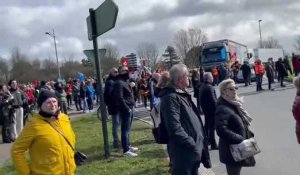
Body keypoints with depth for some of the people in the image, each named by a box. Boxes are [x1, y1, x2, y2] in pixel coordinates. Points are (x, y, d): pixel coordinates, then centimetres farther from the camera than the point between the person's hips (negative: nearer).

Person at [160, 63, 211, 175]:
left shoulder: (183, 94, 14)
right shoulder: (171, 97, -19)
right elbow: (175, 128, -26)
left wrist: (198, 143, 13)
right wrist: (192, 144, -22)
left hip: (195, 149, 10)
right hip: (184, 152, -10)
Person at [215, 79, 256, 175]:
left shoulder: (235, 104, 10)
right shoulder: (222, 108, -22)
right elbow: (221, 130, -32)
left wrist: (247, 135, 9)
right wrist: (239, 139, -28)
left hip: (238, 148, 10)